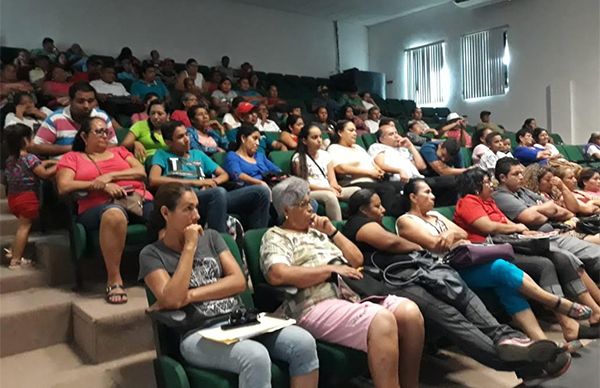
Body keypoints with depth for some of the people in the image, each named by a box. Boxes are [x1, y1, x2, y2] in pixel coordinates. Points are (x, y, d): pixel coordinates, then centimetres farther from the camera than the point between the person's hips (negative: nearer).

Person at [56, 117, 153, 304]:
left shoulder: (119, 151, 30)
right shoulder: (72, 158, 22)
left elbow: (141, 172, 13)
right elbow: (64, 187, 5)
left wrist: (111, 176, -2)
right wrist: (102, 185, -6)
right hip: (99, 206, -3)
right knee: (114, 214, -42)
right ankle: (114, 280, -32)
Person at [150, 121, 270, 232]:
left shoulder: (198, 154, 30)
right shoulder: (162, 155, 16)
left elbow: (224, 175, 29)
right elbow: (153, 180, -4)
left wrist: (212, 182, 3)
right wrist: (195, 182, -7)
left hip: (215, 197, 6)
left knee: (261, 191, -13)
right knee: (219, 192, -40)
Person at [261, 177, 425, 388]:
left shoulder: (317, 232, 26)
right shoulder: (275, 237, 4)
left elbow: (357, 260, 24)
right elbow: (278, 275, -17)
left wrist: (332, 232, 11)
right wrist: (331, 269, -13)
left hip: (352, 294, 8)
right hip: (318, 305, -7)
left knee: (410, 311, -15)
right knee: (382, 321, -31)